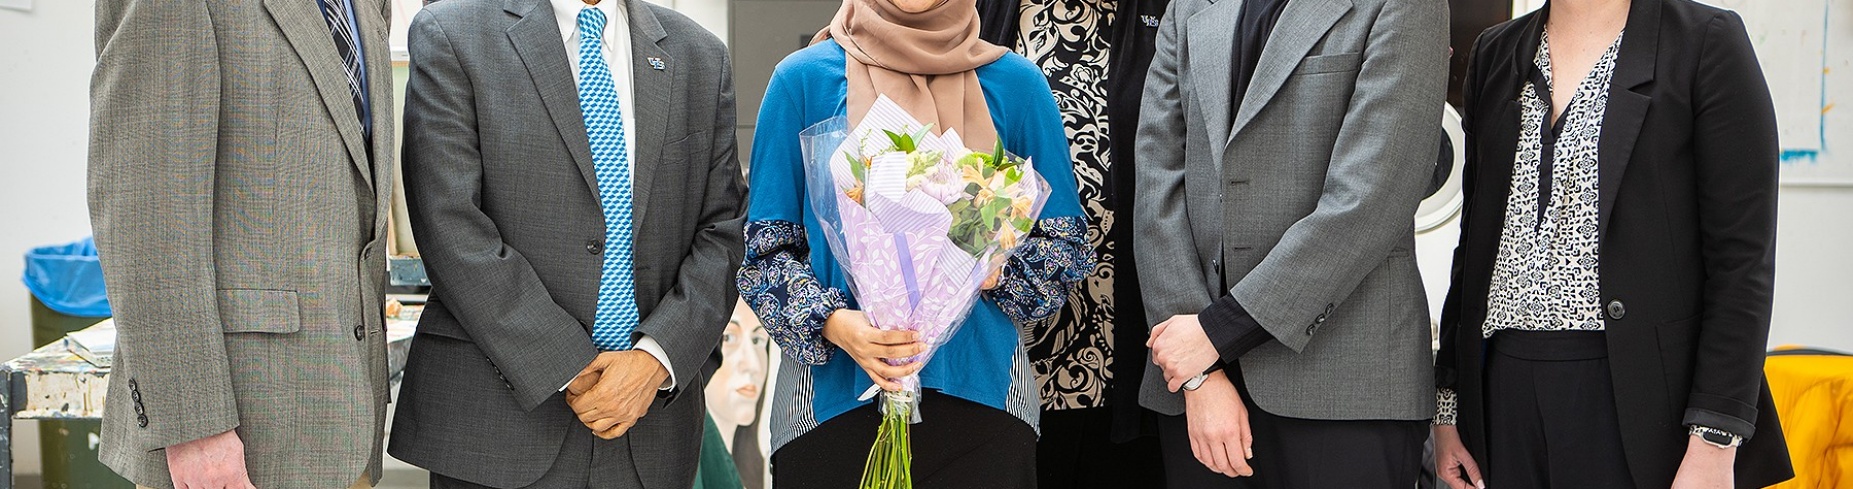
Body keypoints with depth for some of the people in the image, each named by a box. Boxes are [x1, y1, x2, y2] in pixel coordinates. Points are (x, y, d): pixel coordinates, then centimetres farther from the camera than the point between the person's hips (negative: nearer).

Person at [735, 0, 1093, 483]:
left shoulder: (1016, 82, 1)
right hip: (834, 392, 0)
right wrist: (831, 322, -16)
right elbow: (767, 246, 2)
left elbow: (1065, 244, 6)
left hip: (980, 385, 1)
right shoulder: (804, 78, -1)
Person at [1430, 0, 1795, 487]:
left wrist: (1715, 440, -13)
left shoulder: (1706, 41, -3)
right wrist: (1449, 402, 11)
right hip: (1504, 389, 4)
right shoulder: (1494, 52, 12)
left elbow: (1744, 256, -7)